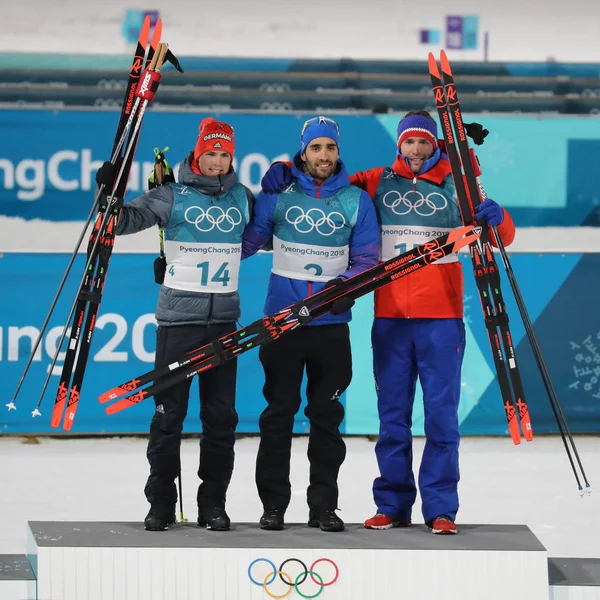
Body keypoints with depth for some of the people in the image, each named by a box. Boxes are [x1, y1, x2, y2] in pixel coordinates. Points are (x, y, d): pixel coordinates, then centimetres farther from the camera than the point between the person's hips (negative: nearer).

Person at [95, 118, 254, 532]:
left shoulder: (242, 197, 9)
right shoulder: (173, 196, -2)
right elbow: (125, 220, -6)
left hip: (224, 318, 3)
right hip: (179, 315, -3)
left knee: (221, 415, 5)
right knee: (170, 410, -2)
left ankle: (213, 503, 12)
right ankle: (161, 502, 6)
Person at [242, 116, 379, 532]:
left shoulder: (357, 201, 4)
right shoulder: (277, 195, 2)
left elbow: (367, 257, 4)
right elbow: (245, 241, 4)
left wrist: (347, 284, -15)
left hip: (331, 323, 1)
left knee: (327, 416, 5)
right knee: (278, 413, 1)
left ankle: (324, 505, 12)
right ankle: (273, 504, 7)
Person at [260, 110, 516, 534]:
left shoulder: (456, 185, 6)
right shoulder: (378, 182, 9)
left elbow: (501, 236, 3)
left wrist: (495, 218, -20)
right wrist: (285, 170, -5)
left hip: (441, 317, -2)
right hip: (390, 317, 2)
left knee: (441, 414, -3)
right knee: (392, 415, 6)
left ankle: (441, 508, 0)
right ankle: (393, 505, 12)